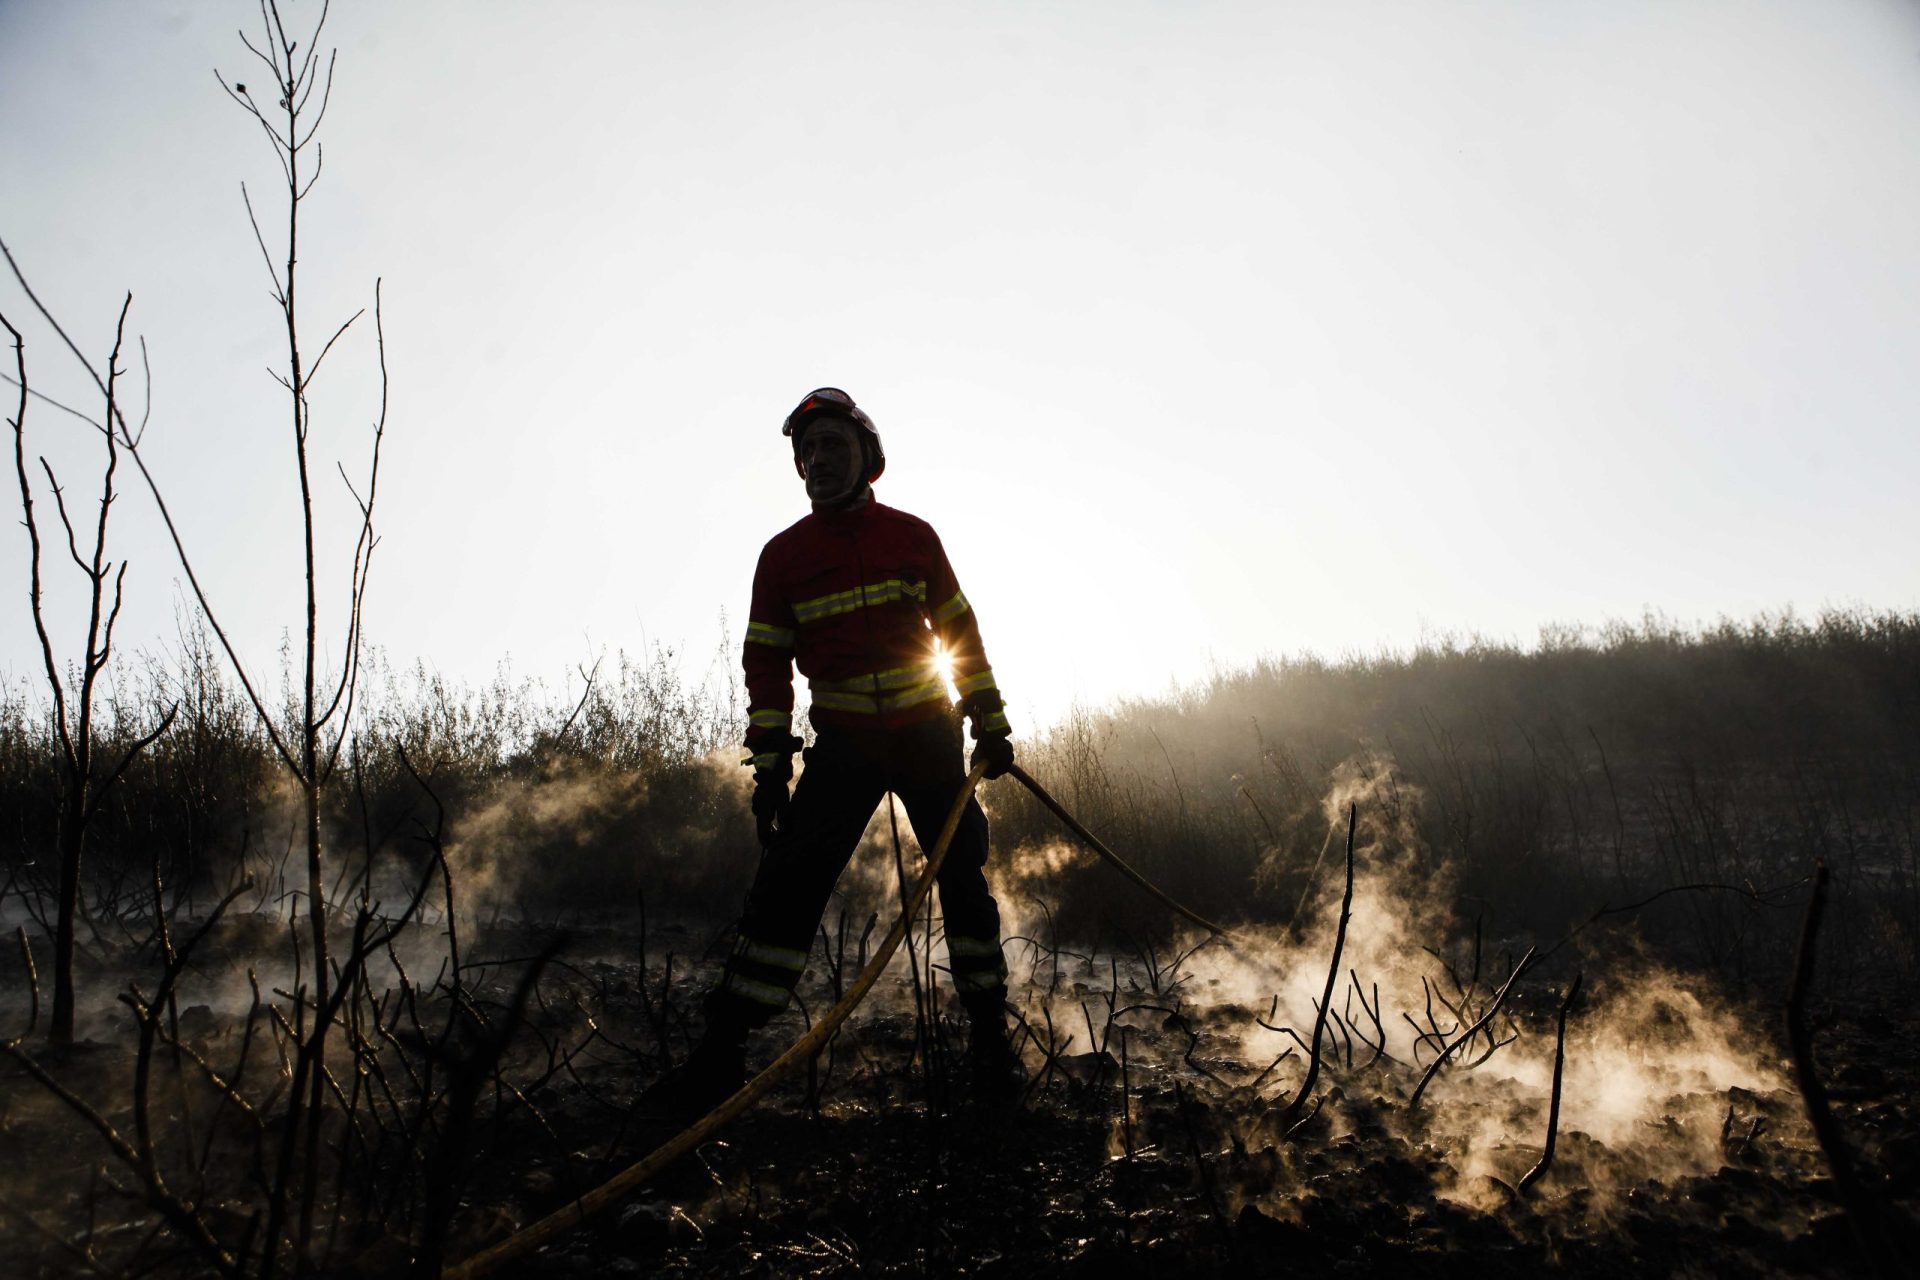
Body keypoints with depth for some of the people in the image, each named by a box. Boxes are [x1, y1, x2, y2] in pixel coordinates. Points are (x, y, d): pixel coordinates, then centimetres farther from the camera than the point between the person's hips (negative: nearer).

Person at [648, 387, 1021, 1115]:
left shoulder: (913, 537, 2)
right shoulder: (783, 555, 1)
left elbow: (960, 631, 7)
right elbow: (767, 665, 2)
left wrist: (990, 723, 4)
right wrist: (770, 768, -4)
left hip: (926, 729, 1)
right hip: (843, 739, 0)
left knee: (963, 876, 0)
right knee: (789, 882, -9)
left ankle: (989, 1035, 15)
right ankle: (722, 1052, -4)